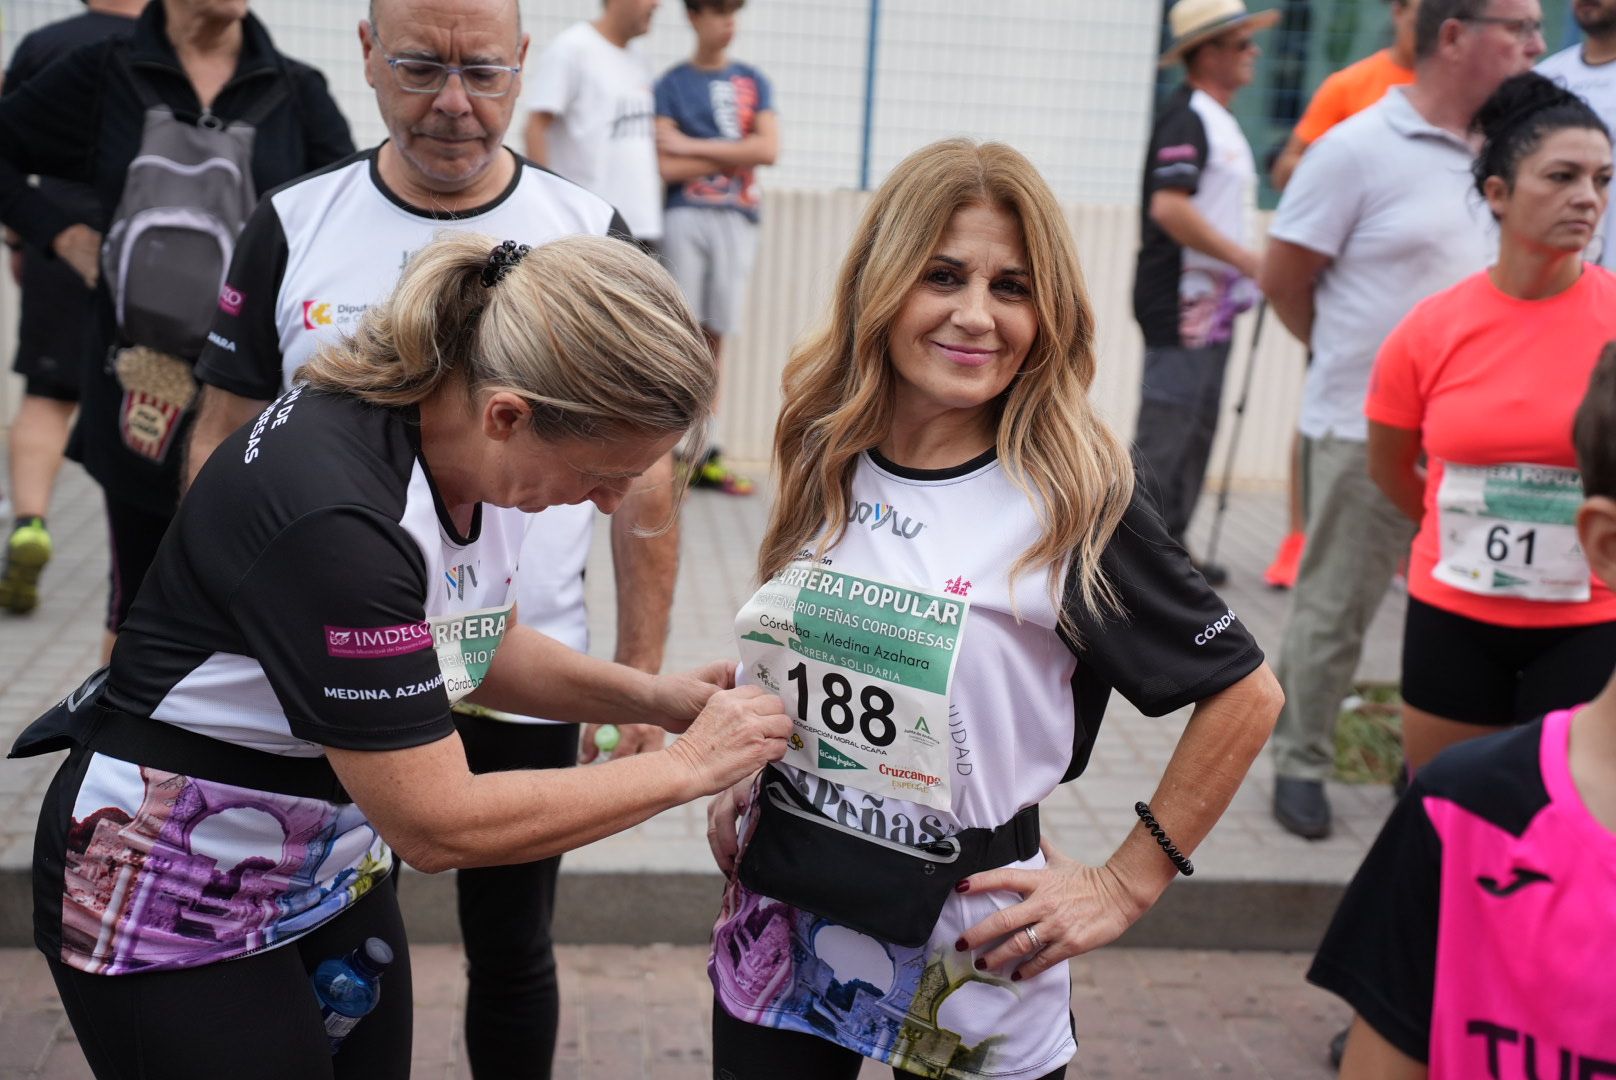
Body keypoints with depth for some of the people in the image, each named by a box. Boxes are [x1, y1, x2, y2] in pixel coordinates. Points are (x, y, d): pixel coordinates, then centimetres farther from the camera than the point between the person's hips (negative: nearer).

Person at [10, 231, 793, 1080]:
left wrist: (653, 698, -8)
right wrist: (686, 765, -21)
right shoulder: (335, 512, -35)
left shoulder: (471, 431, -11)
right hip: (173, 906, -7)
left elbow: (466, 647, 6)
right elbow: (438, 825, -30)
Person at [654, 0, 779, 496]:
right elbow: (667, 167, -6)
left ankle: (704, 455, 7)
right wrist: (736, 156, -4)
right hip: (685, 217, -3)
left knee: (714, 338, 4)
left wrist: (695, 147, -4)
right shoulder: (671, 84, 5)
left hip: (738, 218, 3)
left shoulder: (753, 81, 14)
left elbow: (769, 149, -1)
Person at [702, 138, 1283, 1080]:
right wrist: (735, 776, 3)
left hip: (967, 959, -4)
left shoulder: (1075, 499, -16)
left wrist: (1126, 887, -9)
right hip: (779, 934, 4)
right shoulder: (824, 464, -2)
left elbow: (1244, 693, -10)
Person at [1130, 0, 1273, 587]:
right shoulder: (1186, 118, -13)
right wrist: (1246, 258, -20)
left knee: (1196, 433, 13)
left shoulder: (1219, 119, 18)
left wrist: (1242, 276, 16)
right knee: (1166, 432, -8)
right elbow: (1168, 207, -24)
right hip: (1180, 302, -10)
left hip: (1212, 304, 10)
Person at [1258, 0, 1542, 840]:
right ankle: (1300, 765, 19)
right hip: (1363, 428, -6)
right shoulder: (1359, 148, -11)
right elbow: (1283, 278, -6)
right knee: (1332, 610, 5)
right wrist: (1350, 354, 5)